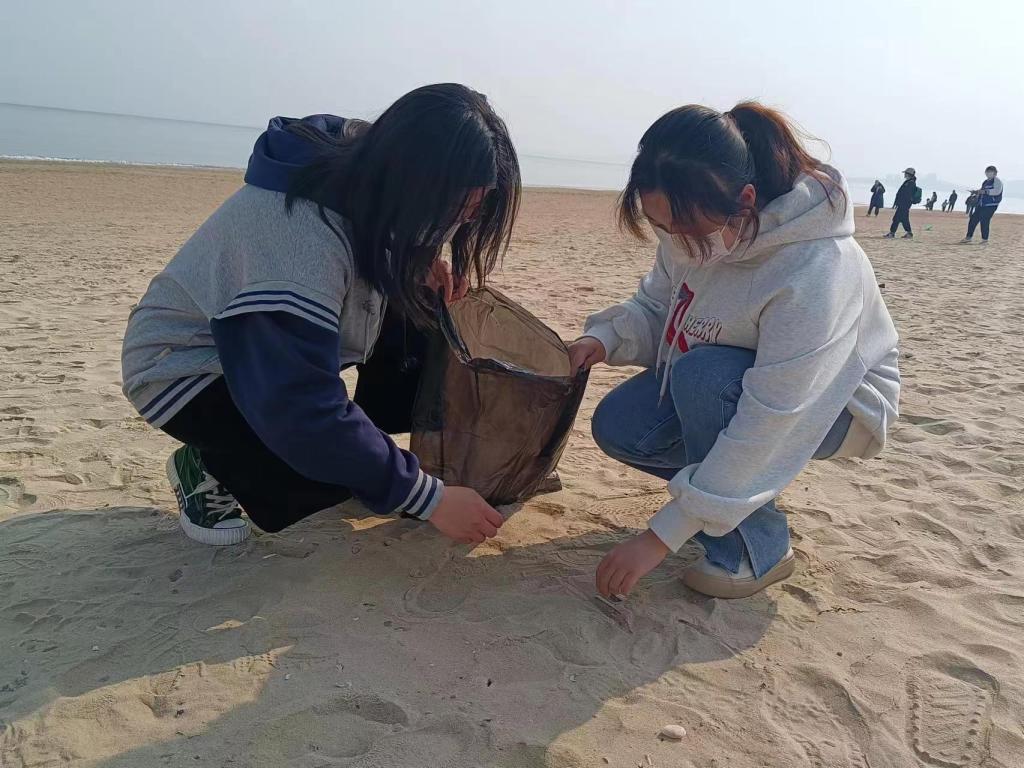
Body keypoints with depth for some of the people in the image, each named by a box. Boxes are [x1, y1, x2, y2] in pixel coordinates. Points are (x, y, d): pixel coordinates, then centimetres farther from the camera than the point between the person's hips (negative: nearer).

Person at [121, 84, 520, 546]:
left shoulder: (362, 165, -13)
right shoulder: (303, 238, -37)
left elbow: (374, 246, 10)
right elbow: (305, 416, -36)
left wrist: (418, 260, -14)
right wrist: (428, 497, -30)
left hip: (275, 345, 8)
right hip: (181, 366, -8)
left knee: (419, 316, -7)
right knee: (342, 462, -27)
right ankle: (208, 465, 1)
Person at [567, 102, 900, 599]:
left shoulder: (813, 274, -37)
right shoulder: (695, 227, -17)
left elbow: (766, 430, -35)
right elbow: (655, 306, 0)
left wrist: (659, 539, -32)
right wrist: (604, 339, -25)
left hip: (831, 403, -6)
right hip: (735, 380, 6)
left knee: (703, 375, -34)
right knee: (617, 427, -13)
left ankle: (756, 549, -15)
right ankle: (744, 491, 9)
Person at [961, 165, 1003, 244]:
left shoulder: (997, 180, -5)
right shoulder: (986, 181, 20)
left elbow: (997, 191, -20)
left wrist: (985, 191, -25)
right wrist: (976, 192, 10)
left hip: (991, 205, -8)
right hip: (981, 204, 8)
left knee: (984, 221, -11)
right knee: (973, 219, 5)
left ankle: (985, 240, -2)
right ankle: (968, 237, 13)